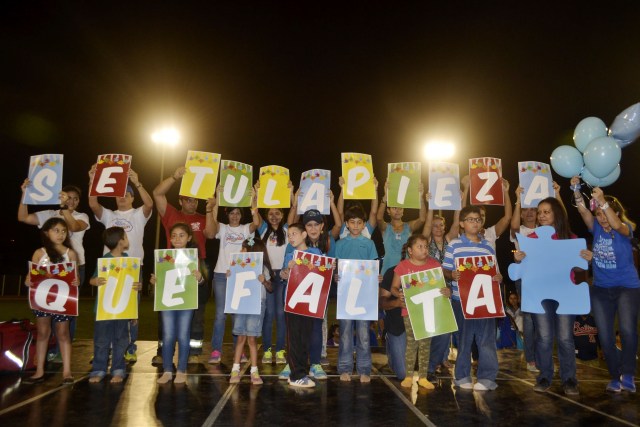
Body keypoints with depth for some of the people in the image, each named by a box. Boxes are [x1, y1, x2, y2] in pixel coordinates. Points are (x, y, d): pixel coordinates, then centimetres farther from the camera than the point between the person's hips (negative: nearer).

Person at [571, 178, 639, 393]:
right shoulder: (596, 229, 1)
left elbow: (616, 225, -33)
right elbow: (582, 209, -14)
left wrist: (603, 202, -45)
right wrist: (576, 189, -29)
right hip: (600, 289, 4)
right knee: (605, 337, 6)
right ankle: (615, 376, 21)